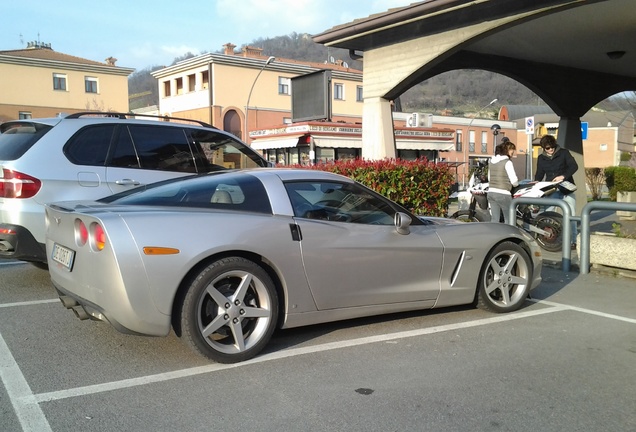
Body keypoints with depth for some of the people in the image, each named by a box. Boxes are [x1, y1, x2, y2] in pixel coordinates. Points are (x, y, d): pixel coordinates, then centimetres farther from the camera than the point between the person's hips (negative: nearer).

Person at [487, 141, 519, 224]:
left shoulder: (492, 161, 11)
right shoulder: (507, 162, -10)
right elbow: (514, 181, -11)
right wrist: (516, 184, 10)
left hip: (491, 192, 7)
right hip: (502, 194, -7)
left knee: (494, 219, 8)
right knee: (509, 219, 4)